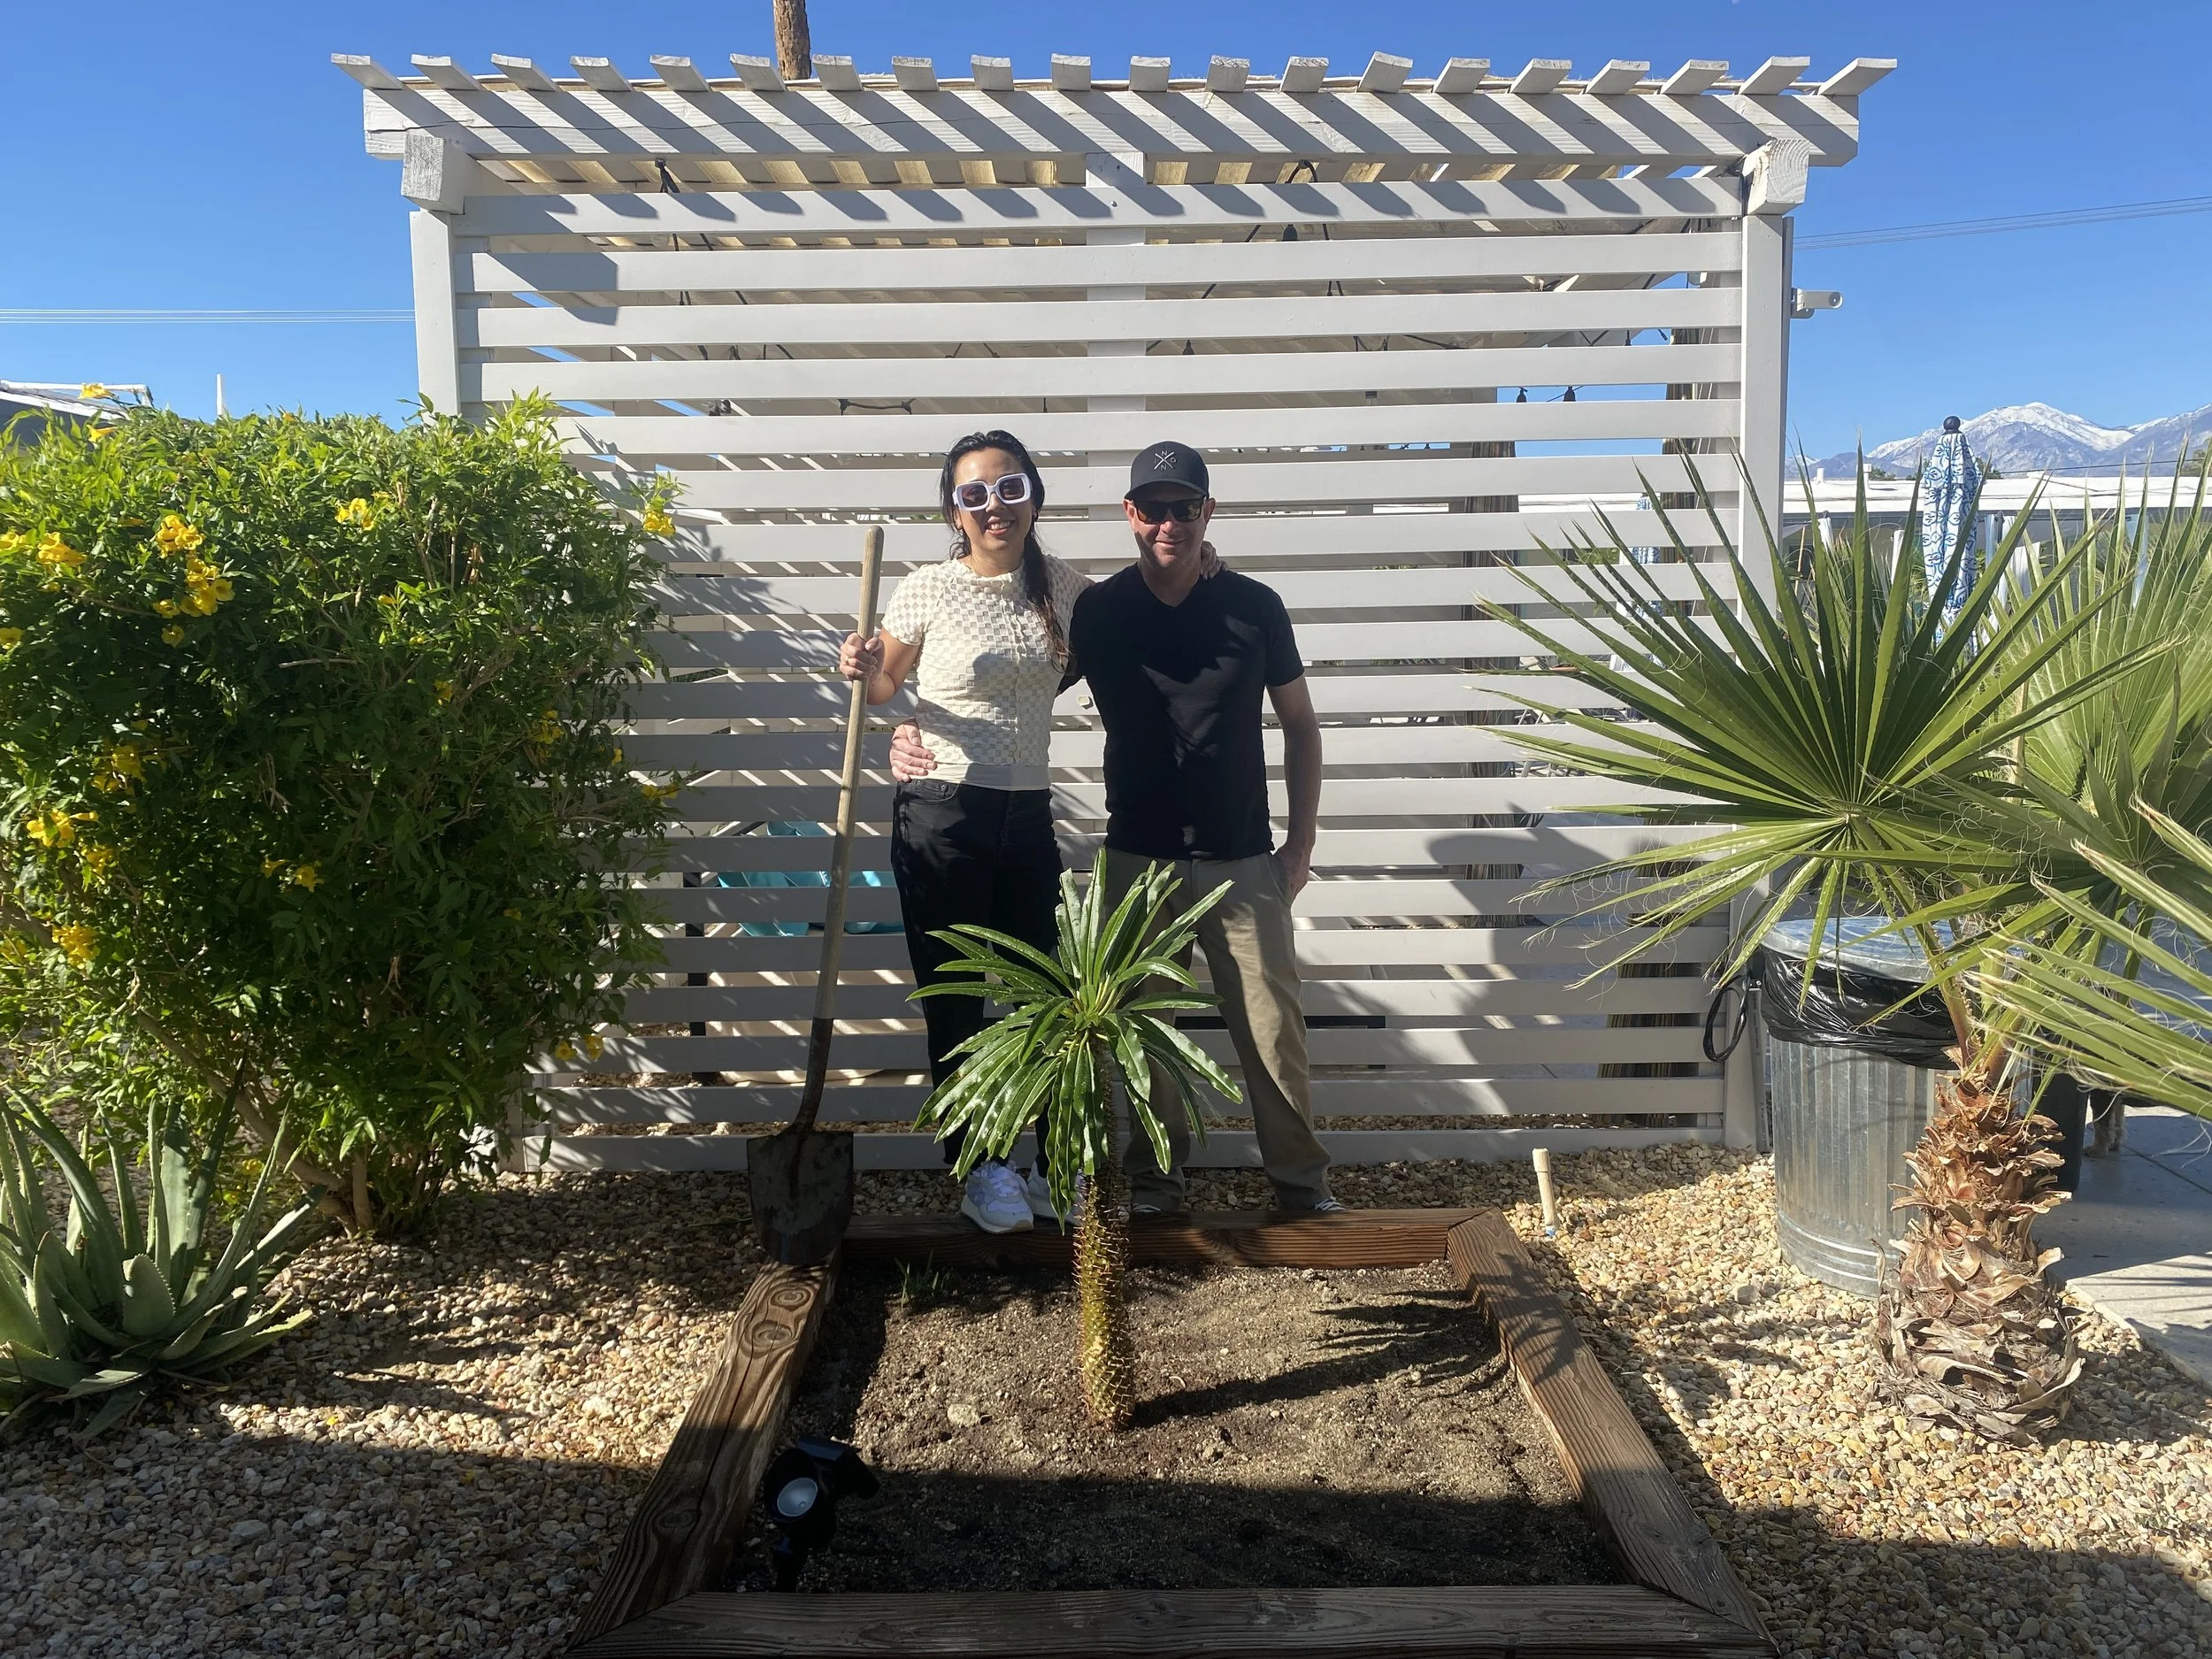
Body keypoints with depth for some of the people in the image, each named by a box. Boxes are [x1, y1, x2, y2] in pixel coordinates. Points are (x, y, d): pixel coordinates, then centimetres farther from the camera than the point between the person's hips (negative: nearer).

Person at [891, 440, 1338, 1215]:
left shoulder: (1255, 607, -1)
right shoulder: (1095, 612, -2)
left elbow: (1300, 726, 7)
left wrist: (1300, 843, 3)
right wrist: (917, 734, -17)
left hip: (1242, 859, 0)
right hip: (1138, 857, 1)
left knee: (1272, 1024, 3)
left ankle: (1301, 1178, 20)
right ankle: (1155, 1177, 26)